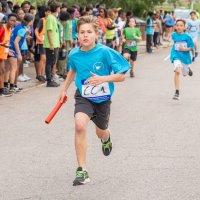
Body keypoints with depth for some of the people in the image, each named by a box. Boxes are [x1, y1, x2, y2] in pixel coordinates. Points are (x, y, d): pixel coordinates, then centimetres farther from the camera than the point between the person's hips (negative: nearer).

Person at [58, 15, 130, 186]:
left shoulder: (105, 52, -20)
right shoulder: (74, 54, -9)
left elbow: (121, 76, -15)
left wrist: (103, 79, -30)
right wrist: (64, 90, 20)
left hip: (102, 98, 0)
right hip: (83, 97, 0)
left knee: (101, 132, 20)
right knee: (80, 125, -27)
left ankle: (106, 138, 63)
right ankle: (82, 171, -23)